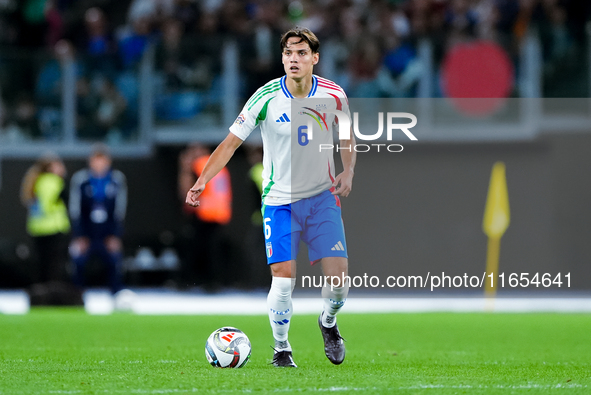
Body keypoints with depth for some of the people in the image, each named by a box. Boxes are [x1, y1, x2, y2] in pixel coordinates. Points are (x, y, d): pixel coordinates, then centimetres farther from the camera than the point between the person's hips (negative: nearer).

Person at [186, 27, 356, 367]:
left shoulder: (333, 95, -6)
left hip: (322, 196, 2)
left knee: (338, 274, -8)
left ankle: (328, 323, 25)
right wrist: (203, 180, -22)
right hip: (279, 199, -2)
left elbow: (348, 135, 13)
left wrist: (348, 173, -3)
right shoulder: (266, 97, -13)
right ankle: (281, 348, 9)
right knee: (283, 276, -13)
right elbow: (232, 142, -11)